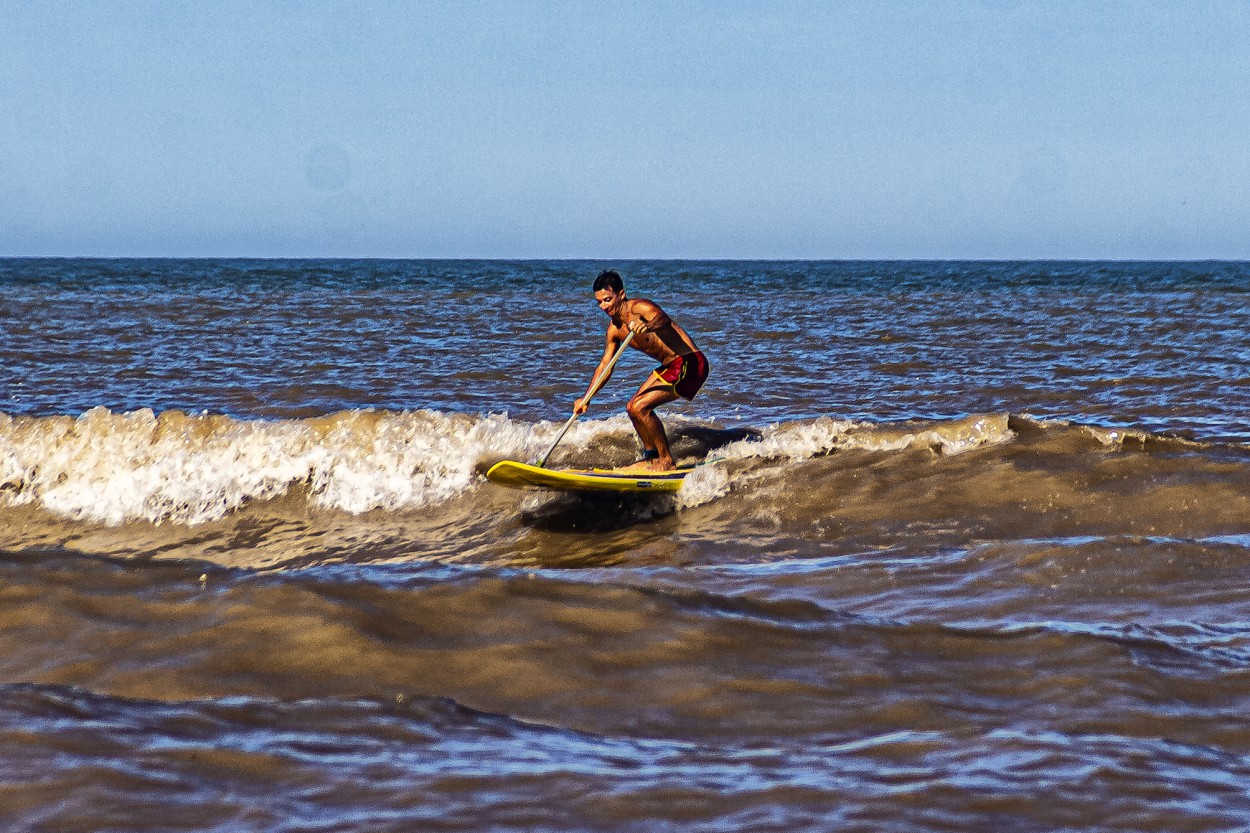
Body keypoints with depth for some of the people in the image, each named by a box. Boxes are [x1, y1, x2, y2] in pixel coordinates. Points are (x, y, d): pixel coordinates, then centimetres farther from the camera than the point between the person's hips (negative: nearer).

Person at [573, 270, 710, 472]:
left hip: (690, 364, -10)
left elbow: (663, 318, -41)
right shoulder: (615, 329, 8)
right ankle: (651, 457, 30)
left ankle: (667, 461, -6)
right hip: (670, 366, 10)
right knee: (633, 407, 17)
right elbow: (605, 366, 16)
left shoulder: (639, 307, -19)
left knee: (639, 407, -17)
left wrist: (648, 326, -63)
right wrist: (586, 398, 9)